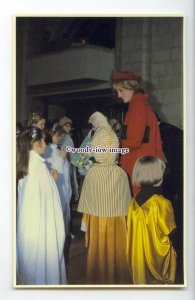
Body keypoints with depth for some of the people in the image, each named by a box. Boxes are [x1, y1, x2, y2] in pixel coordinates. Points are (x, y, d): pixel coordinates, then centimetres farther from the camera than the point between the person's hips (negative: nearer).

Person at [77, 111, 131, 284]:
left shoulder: (91, 173, -14)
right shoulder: (121, 173, -13)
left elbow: (86, 199, -6)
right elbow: (126, 201, -4)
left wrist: (85, 221, 6)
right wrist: (125, 217, 10)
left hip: (97, 219, 0)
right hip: (117, 219, 0)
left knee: (98, 250, 14)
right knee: (116, 249, 13)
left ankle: (98, 279, 29)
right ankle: (117, 278, 28)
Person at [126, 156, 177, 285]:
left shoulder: (134, 202, -7)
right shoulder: (162, 203, -23)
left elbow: (132, 231, 3)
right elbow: (172, 234, -14)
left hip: (138, 255, 5)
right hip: (158, 255, -5)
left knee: (142, 280, 19)